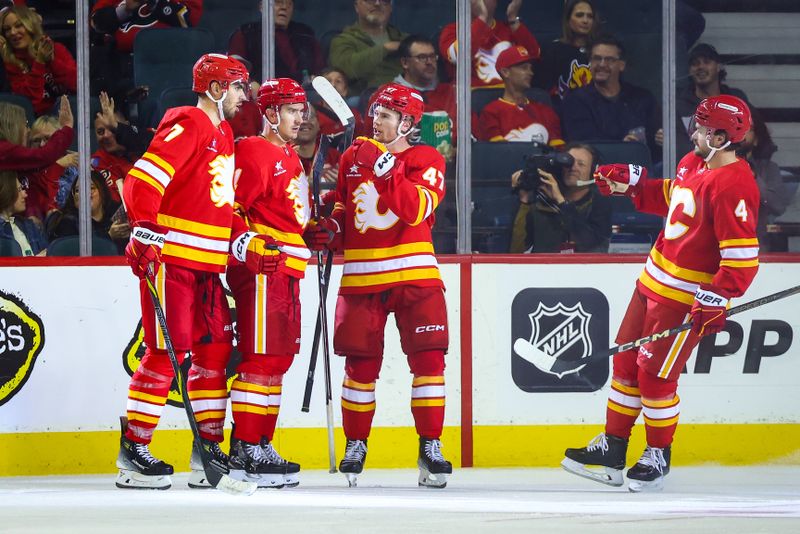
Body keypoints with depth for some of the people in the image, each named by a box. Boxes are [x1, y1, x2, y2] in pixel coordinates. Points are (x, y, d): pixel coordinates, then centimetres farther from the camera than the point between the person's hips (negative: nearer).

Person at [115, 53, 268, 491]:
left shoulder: (223, 137, 20)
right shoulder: (187, 127, -10)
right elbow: (142, 179, -19)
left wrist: (243, 246, 8)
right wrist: (145, 233, -28)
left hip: (207, 265, 10)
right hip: (169, 258, -10)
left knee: (216, 350, 9)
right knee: (166, 352, -10)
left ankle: (208, 448, 16)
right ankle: (133, 450, -5)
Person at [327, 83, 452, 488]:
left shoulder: (427, 161, -1)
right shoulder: (353, 157, 11)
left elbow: (417, 209, -18)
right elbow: (340, 206, 22)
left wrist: (388, 170, -25)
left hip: (414, 273, -2)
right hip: (361, 276, 2)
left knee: (428, 356, -8)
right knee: (360, 361, 2)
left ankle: (430, 446, 0)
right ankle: (355, 444, 15)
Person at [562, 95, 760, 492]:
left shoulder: (734, 186, -24)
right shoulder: (694, 163, 5)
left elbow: (743, 256, -26)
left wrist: (718, 298, -29)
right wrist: (631, 183, 16)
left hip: (688, 296, -9)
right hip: (655, 281, 10)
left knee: (655, 375, -3)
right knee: (626, 361, 14)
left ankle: (659, 456, 15)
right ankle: (612, 450, 24)